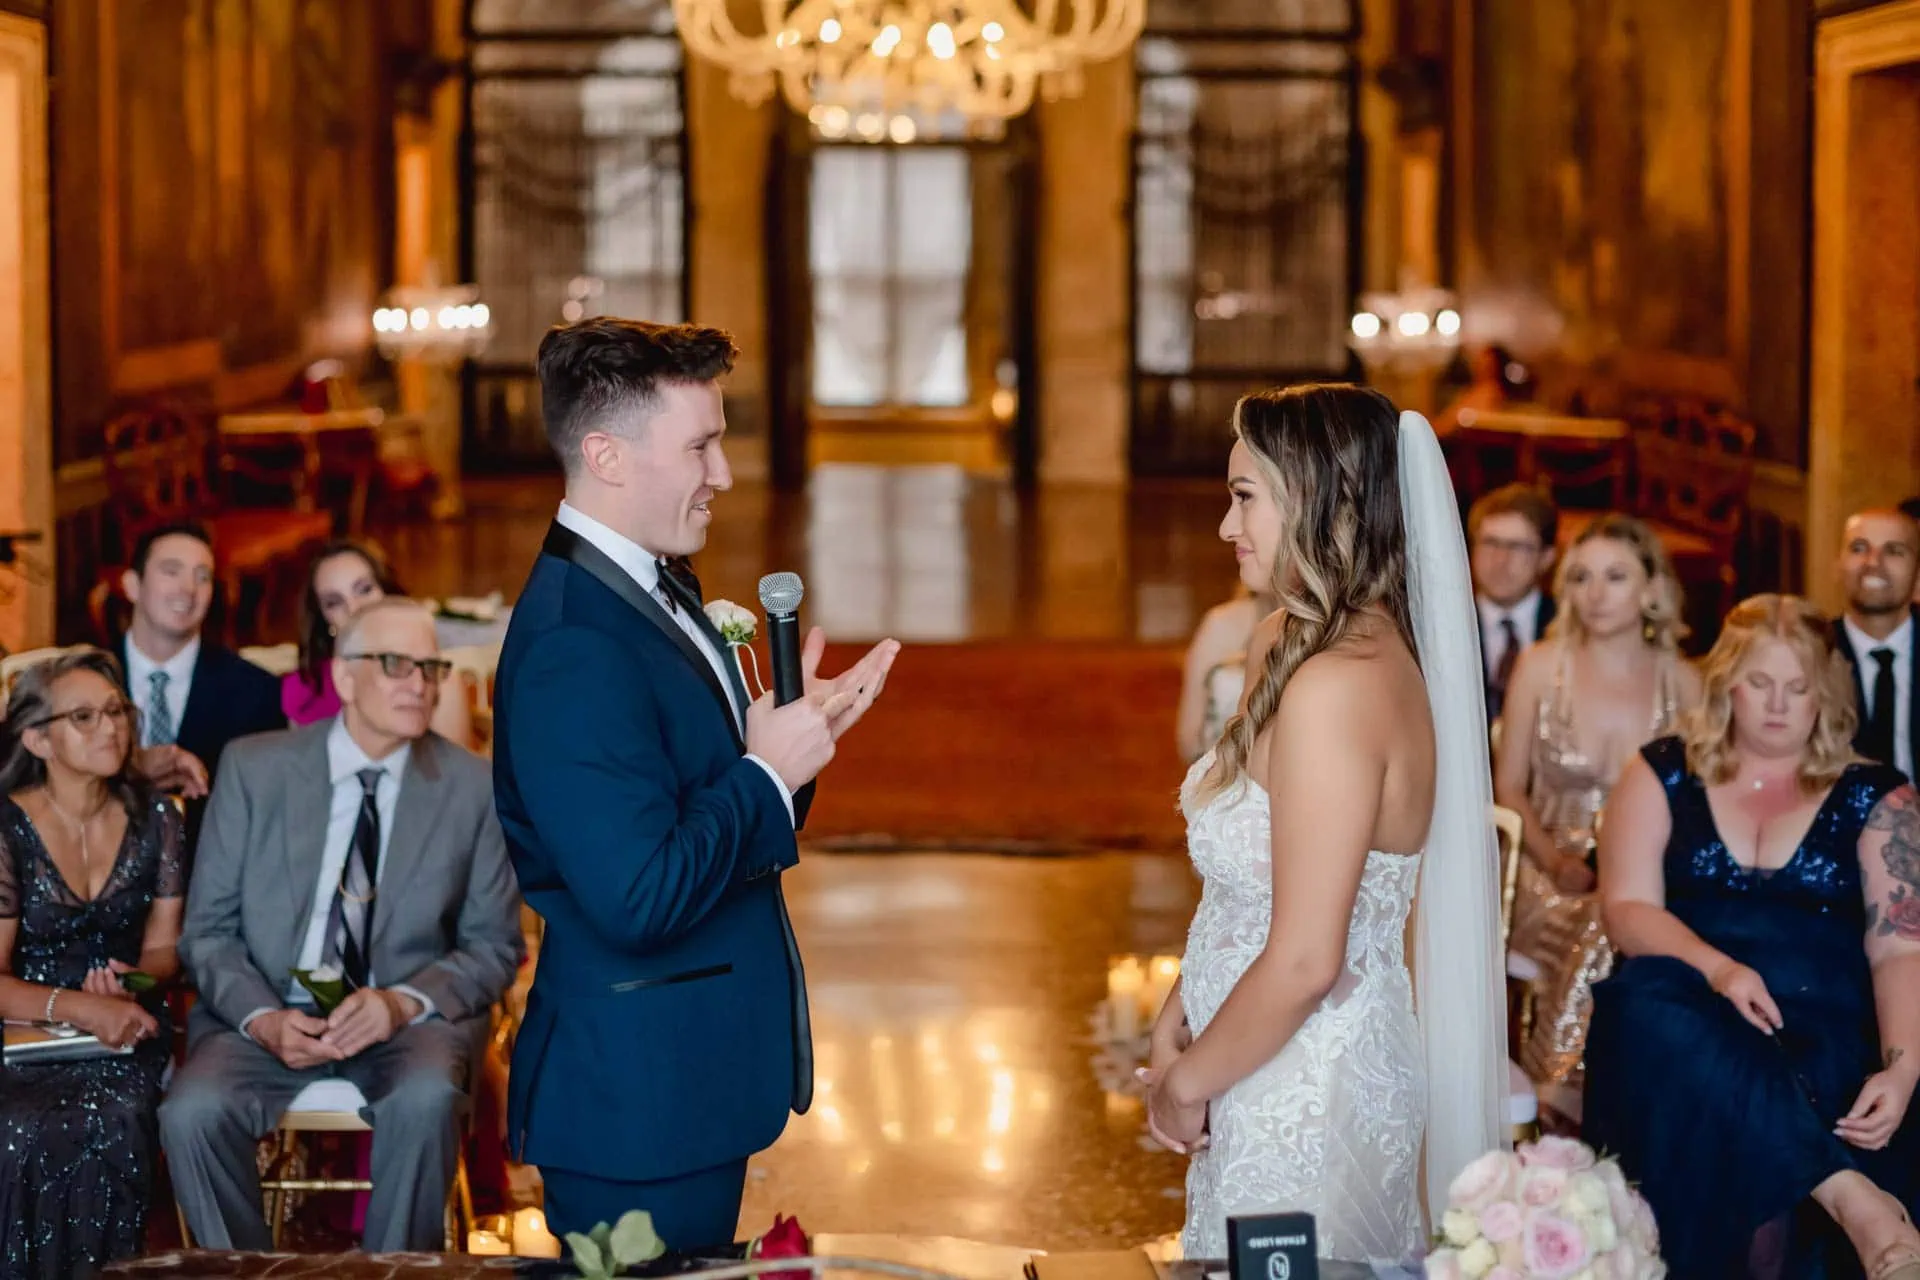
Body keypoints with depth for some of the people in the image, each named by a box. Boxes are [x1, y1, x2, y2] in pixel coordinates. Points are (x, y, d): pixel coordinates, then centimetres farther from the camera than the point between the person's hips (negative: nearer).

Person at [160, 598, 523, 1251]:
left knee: (425, 1097, -34)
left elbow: (494, 947, 5)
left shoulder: (473, 786, 2)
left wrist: (404, 1001, -15)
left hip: (408, 1020, 0)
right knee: (191, 1111, -29)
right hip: (269, 1014, 1)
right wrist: (263, 1018, -15)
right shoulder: (254, 768, 2)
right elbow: (207, 929, 4)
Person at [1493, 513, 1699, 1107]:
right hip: (1554, 877, -1)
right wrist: (1555, 860, -10)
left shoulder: (1683, 682, 4)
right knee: (1598, 942, -29)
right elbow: (1509, 787, 6)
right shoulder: (1542, 666, 2)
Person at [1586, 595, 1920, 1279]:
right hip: (1693, 1013, 1)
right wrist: (1717, 968, -18)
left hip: (1826, 1026, -1)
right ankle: (1855, 1197, -45)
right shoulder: (1664, 775, 14)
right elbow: (1628, 908, 3)